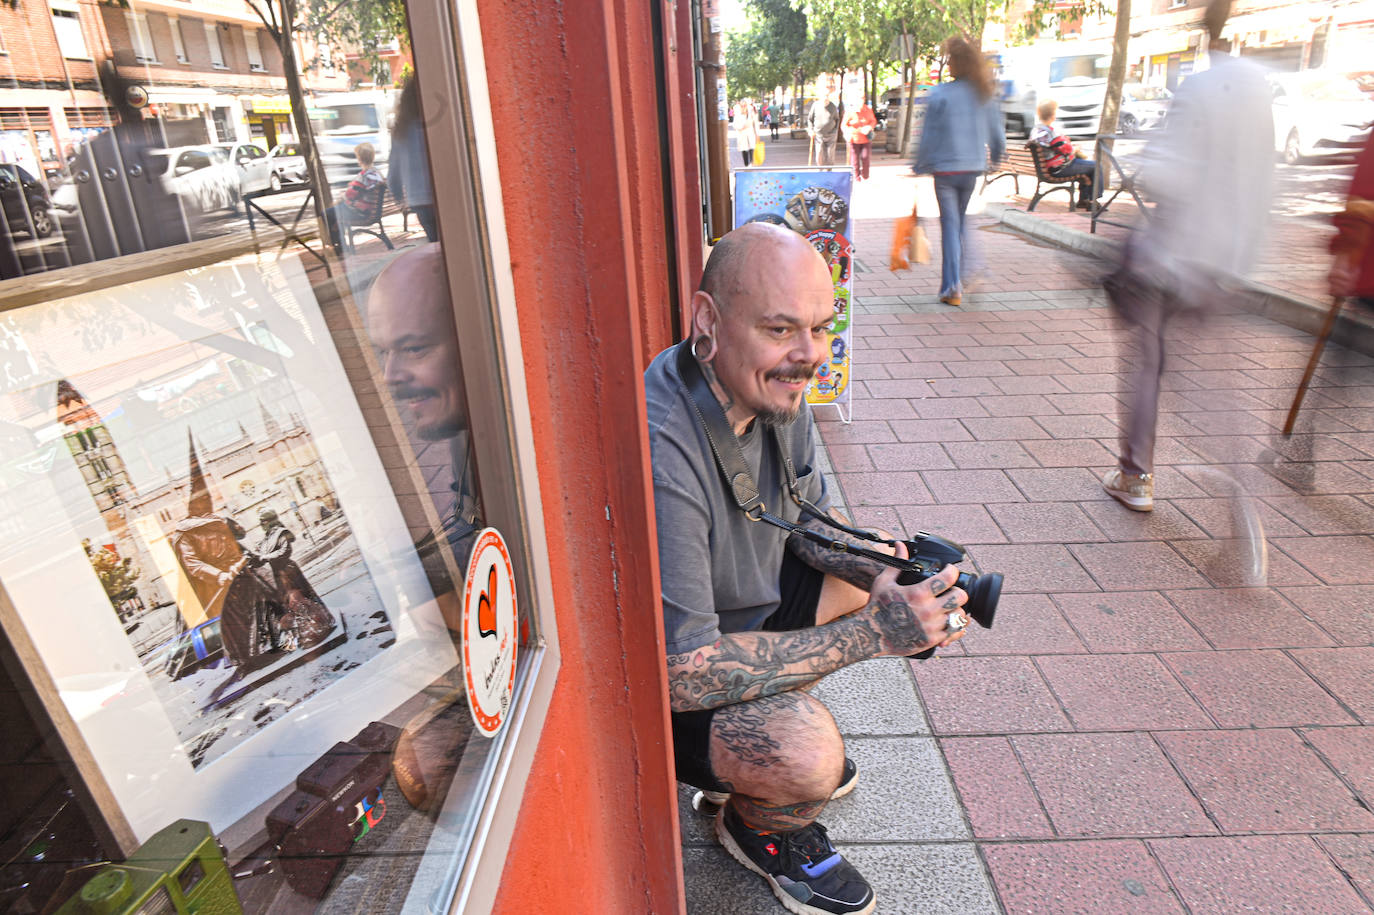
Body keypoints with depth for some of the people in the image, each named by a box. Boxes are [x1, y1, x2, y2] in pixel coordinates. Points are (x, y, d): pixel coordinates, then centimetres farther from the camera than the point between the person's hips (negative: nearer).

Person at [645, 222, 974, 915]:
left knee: (872, 574, 9)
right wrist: (872, 634, -33)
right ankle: (758, 826, 9)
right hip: (649, 688, -8)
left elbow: (809, 519, 5)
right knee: (807, 753, -30)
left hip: (740, 606, 8)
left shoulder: (775, 388, -10)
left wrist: (887, 575, -16)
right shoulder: (660, 454, -37)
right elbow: (683, 673, -34)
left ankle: (774, 743, 18)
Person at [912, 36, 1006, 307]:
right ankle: (958, 280, 16)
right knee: (961, 224, 17)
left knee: (950, 226, 0)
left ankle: (953, 287, -5)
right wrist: (996, 157, 27)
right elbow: (997, 135, 9)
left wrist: (920, 167, 3)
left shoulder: (940, 95, -10)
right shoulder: (985, 96, 3)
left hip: (946, 168, -4)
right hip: (973, 168, 4)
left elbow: (929, 135, -8)